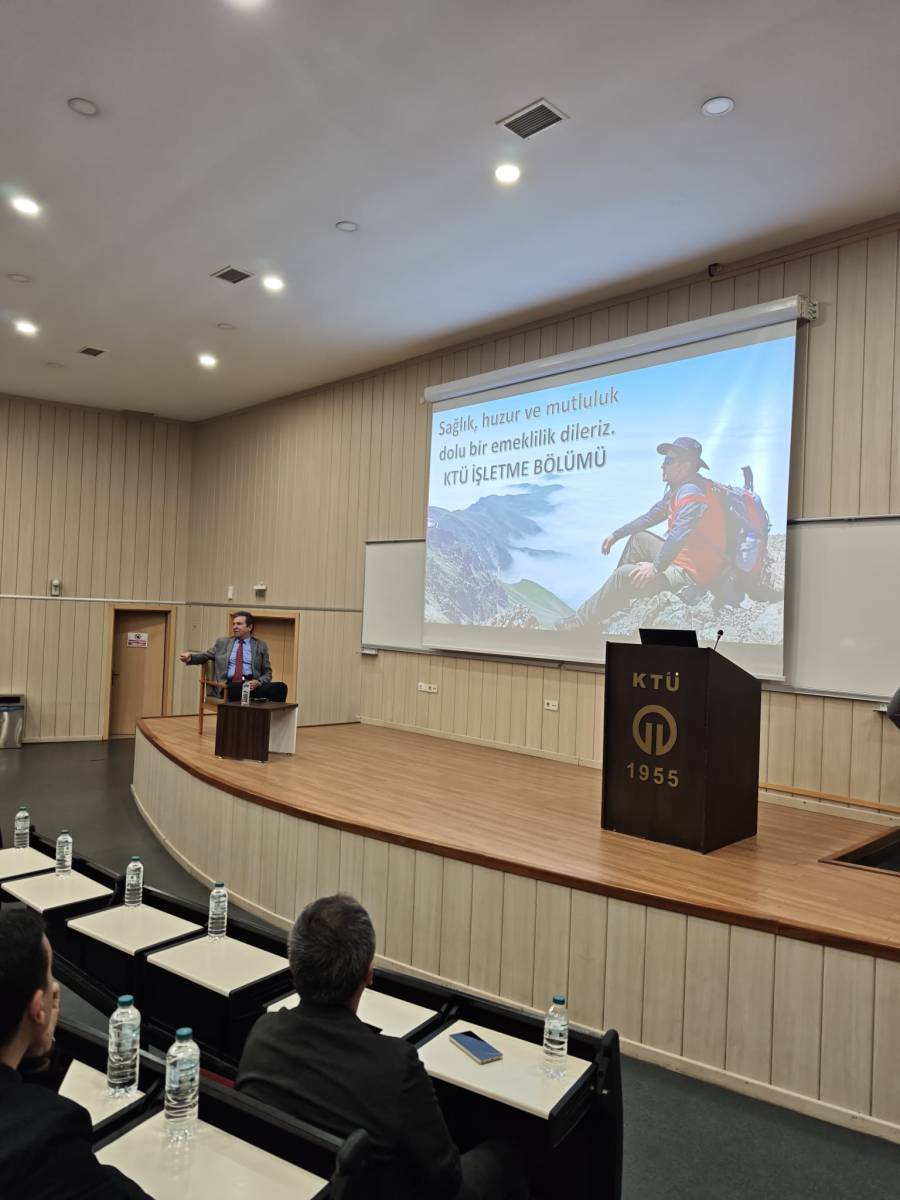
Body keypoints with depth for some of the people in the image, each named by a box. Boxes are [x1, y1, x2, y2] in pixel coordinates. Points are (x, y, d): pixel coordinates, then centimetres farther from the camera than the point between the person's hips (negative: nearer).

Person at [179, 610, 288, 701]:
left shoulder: (261, 646, 18)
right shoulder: (222, 642, 22)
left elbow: (267, 673, 15)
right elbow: (205, 655, 17)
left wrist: (258, 682, -6)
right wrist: (190, 657, -4)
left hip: (252, 685, 1)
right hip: (230, 686, -1)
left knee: (281, 687, -30)